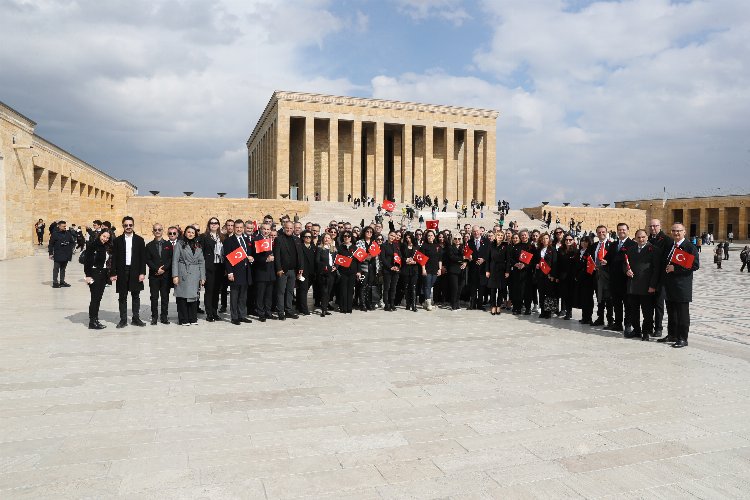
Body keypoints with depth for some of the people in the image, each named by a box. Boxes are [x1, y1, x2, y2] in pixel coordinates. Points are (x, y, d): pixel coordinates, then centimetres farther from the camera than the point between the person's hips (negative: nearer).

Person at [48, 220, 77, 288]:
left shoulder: (68, 233, 6)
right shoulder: (55, 234, -7)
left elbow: (72, 242, 16)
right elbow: (51, 244, -5)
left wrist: (70, 248, 0)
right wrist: (51, 253, -7)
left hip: (66, 255, 5)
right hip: (58, 255, -5)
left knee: (63, 268, 14)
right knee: (56, 269, 0)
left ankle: (62, 281, 23)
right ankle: (55, 282, 5)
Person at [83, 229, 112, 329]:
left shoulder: (107, 247, 10)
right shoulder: (93, 245, -9)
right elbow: (87, 261, -12)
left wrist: (109, 273, 7)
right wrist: (88, 275, -15)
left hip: (103, 274, 6)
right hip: (94, 274, -6)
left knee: (98, 298, 10)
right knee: (95, 298, -5)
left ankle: (95, 319, 16)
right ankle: (92, 322, 0)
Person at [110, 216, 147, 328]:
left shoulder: (139, 240, 4)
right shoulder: (118, 240, 4)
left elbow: (143, 258, 2)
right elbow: (114, 258, 2)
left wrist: (142, 273, -6)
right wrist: (113, 273, -4)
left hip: (135, 272, 0)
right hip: (122, 272, 0)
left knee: (136, 296, 6)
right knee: (122, 297, 4)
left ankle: (136, 318, 15)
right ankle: (123, 319, 11)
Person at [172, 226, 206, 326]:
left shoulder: (198, 246, 14)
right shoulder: (180, 244, 4)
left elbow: (202, 262, 12)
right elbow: (175, 260, -2)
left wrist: (202, 277, 5)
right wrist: (175, 275, -10)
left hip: (195, 275, 3)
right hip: (183, 274, -3)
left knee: (194, 296, 5)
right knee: (182, 297, -2)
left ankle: (193, 319, 14)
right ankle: (184, 320, 5)